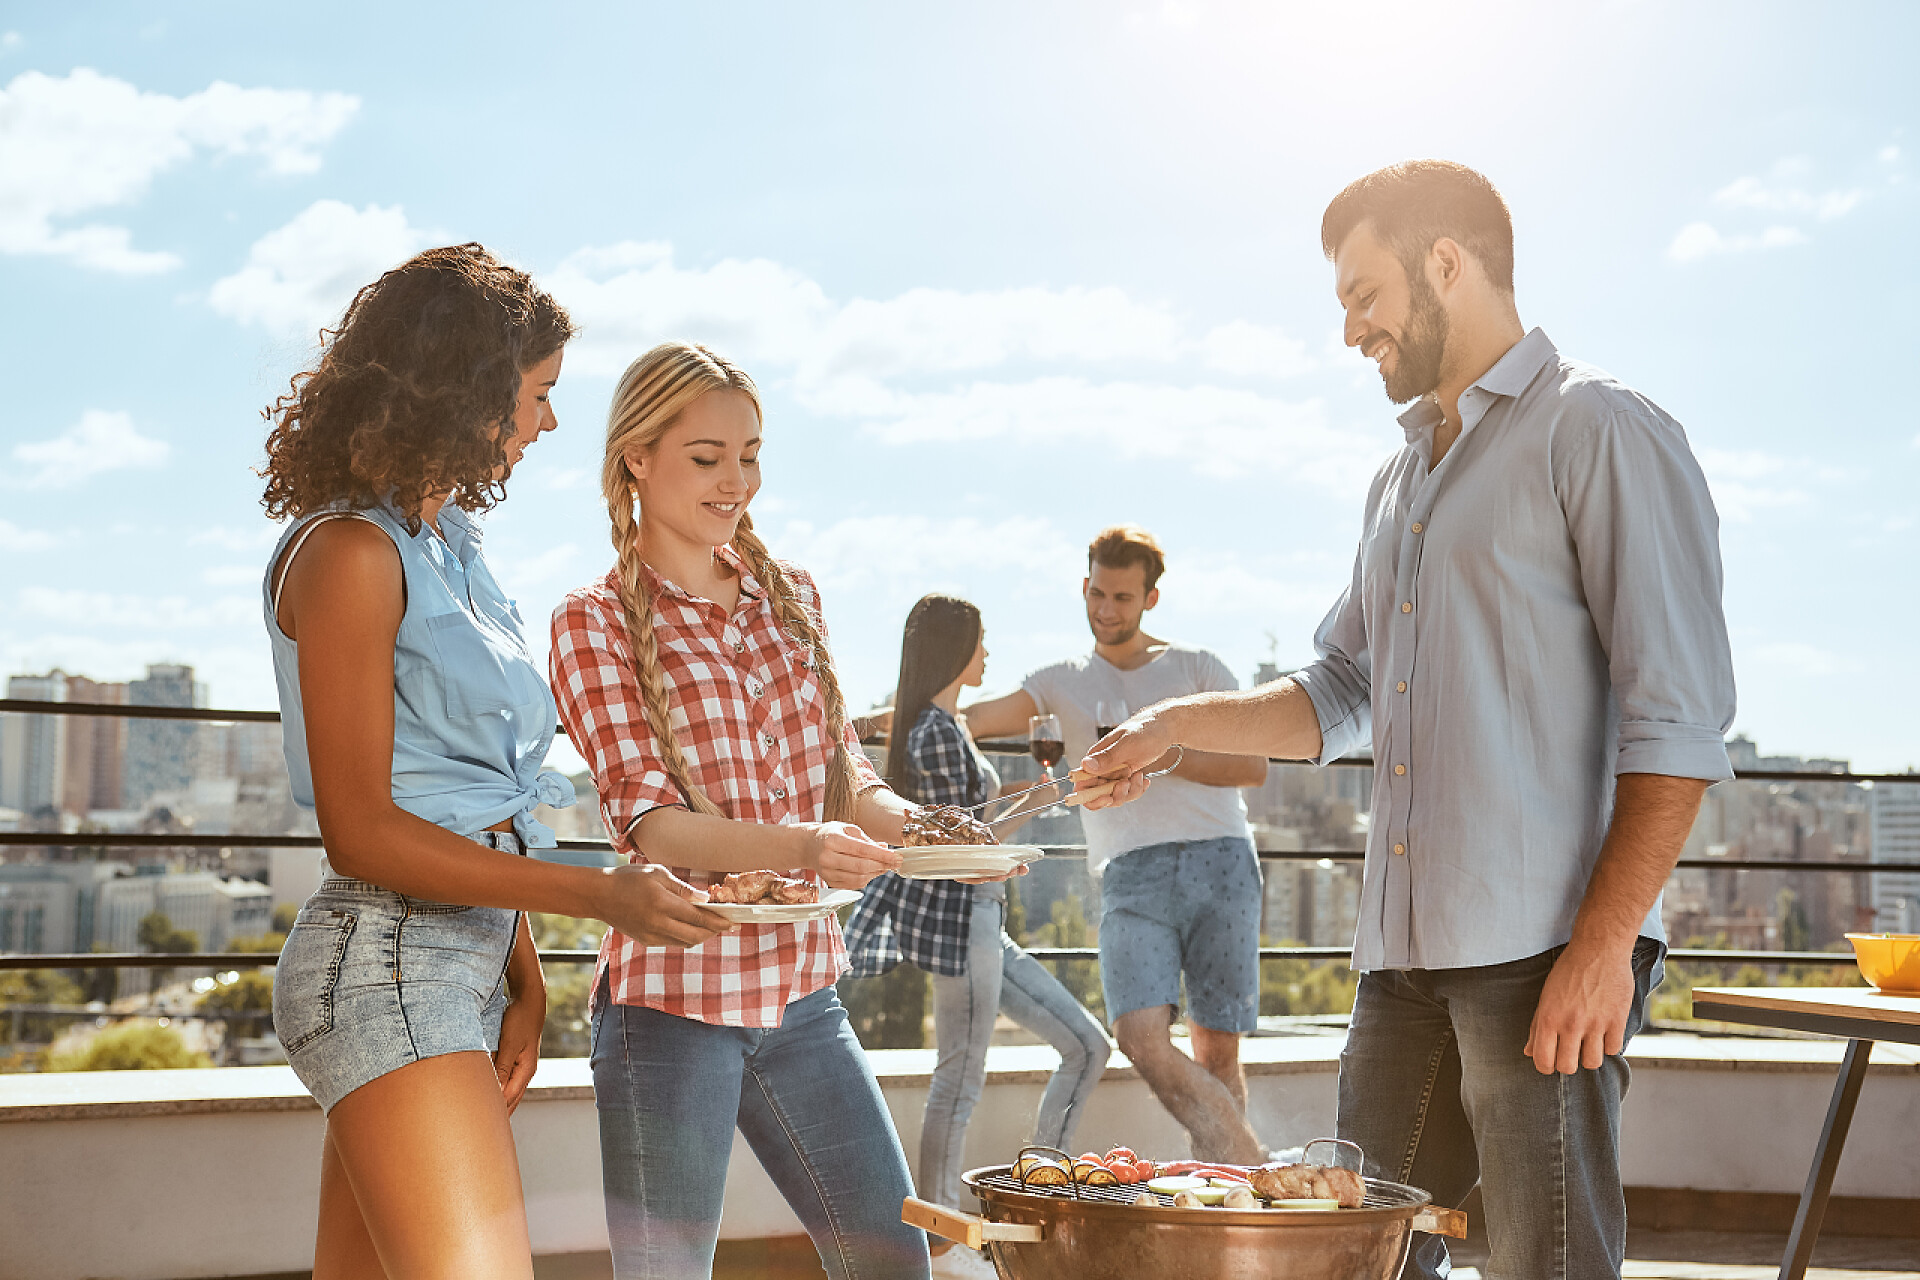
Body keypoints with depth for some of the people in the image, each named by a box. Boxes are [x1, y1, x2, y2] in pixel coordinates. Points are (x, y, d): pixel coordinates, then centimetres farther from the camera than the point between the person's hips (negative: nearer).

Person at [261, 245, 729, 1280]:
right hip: (388, 955, -9)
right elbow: (359, 831, -14)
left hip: (468, 953, 9)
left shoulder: (446, 546, 18)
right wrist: (597, 896, -19)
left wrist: (524, 980, 15)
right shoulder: (353, 552, -10)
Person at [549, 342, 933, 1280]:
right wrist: (803, 845, -31)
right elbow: (649, 821, -15)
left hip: (801, 987, 5)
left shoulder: (790, 596, 10)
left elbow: (842, 775, 11)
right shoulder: (595, 622, -5)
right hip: (672, 999, -5)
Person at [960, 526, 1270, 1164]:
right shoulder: (1062, 682, 20)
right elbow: (974, 718, 6)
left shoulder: (1196, 667, 16)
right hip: (1131, 872, 1)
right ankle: (1252, 1169, -17)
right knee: (1142, 1038, -20)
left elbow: (1253, 765, 8)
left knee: (1216, 1049, -3)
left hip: (1219, 858, -1)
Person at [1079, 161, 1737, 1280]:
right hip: (1409, 951, 8)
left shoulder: (1600, 430, -3)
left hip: (1545, 948, -8)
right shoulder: (1404, 480, 22)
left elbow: (1679, 712, -11)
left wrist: (1604, 944, -18)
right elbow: (1340, 696, 28)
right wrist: (1180, 723, 13)